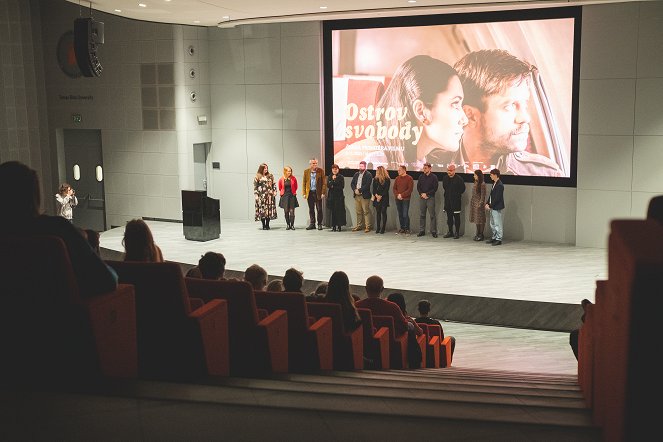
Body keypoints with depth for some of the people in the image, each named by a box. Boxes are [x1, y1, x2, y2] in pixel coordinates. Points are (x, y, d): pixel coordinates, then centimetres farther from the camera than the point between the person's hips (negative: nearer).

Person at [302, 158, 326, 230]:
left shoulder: (321, 171, 0)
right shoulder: (306, 172, 6)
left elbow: (324, 183, -3)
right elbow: (304, 183, 8)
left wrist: (323, 193, -10)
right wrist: (304, 193, 0)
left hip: (318, 193, -2)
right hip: (310, 193, 2)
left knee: (319, 209, 2)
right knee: (311, 209, 7)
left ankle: (320, 224, 9)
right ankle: (312, 224, 13)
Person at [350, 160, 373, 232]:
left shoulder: (368, 175, -4)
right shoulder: (356, 174, 16)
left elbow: (367, 185, -14)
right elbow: (352, 183, 11)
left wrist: (359, 190, -16)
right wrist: (355, 190, -7)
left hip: (364, 196, -6)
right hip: (356, 195, 6)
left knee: (366, 211, -5)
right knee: (358, 212, 10)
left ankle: (368, 226, -2)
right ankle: (359, 226, 16)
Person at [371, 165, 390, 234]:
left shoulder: (387, 180, -2)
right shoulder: (375, 179, 11)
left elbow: (386, 189, -6)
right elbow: (374, 188, 7)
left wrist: (381, 196, -12)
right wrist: (376, 195, -9)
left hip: (384, 198, -4)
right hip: (377, 198, 4)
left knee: (383, 212, -3)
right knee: (378, 212, 3)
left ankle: (383, 228, 0)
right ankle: (378, 228, 5)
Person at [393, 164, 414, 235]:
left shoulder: (409, 178, -4)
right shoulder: (397, 178, 12)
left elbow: (410, 189, -10)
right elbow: (394, 188, 11)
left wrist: (402, 195, -14)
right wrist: (397, 195, -6)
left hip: (405, 199, -5)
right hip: (398, 199, 5)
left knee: (405, 215, -9)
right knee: (400, 214, 8)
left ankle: (407, 229, -1)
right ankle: (402, 228, 16)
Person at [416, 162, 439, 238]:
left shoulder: (434, 177, -2)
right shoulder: (421, 176, 10)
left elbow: (435, 188, -7)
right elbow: (418, 187, 11)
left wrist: (427, 194, -11)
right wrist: (422, 194, -5)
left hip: (430, 198, -4)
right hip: (422, 198, 4)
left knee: (432, 215, -4)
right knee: (422, 215, 6)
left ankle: (433, 231, 1)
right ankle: (422, 231, 14)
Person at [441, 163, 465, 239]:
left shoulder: (459, 179, -10)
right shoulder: (445, 178, 7)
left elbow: (462, 189, -5)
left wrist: (457, 194, -4)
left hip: (456, 201, -6)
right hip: (447, 200, 6)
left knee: (456, 217, -2)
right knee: (449, 217, 10)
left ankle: (457, 233, 4)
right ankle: (450, 232, 19)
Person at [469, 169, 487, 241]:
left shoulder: (482, 184, -14)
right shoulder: (475, 183, 10)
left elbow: (483, 196, -15)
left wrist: (480, 204, -18)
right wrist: (471, 202, 11)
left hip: (479, 203, -8)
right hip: (474, 203, 8)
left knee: (480, 219, -2)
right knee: (476, 219, 12)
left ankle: (481, 235, 4)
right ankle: (478, 233, 19)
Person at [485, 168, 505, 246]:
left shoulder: (500, 185, -18)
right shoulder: (494, 184, 11)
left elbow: (497, 198, -20)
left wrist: (490, 206, -15)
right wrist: (487, 203, 5)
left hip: (497, 208, -10)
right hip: (493, 207, 10)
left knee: (498, 224, -2)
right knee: (492, 224, 17)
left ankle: (498, 239, 4)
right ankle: (494, 238, 26)